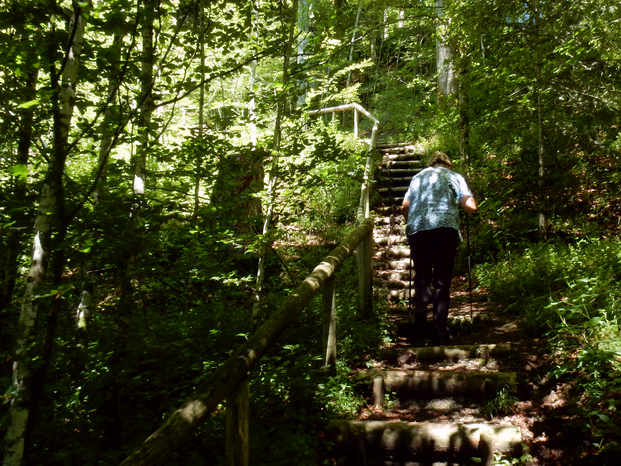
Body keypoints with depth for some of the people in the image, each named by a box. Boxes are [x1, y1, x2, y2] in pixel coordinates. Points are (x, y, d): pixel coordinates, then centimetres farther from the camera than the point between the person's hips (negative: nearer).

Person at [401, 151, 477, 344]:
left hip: (416, 229, 2)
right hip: (444, 229, -2)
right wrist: (456, 202, 25)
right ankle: (440, 331, 0)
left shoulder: (418, 177, 24)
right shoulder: (454, 176, 16)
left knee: (422, 276, 17)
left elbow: (405, 206, 16)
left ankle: (420, 312, -4)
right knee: (442, 281, 3)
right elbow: (470, 206, 4)